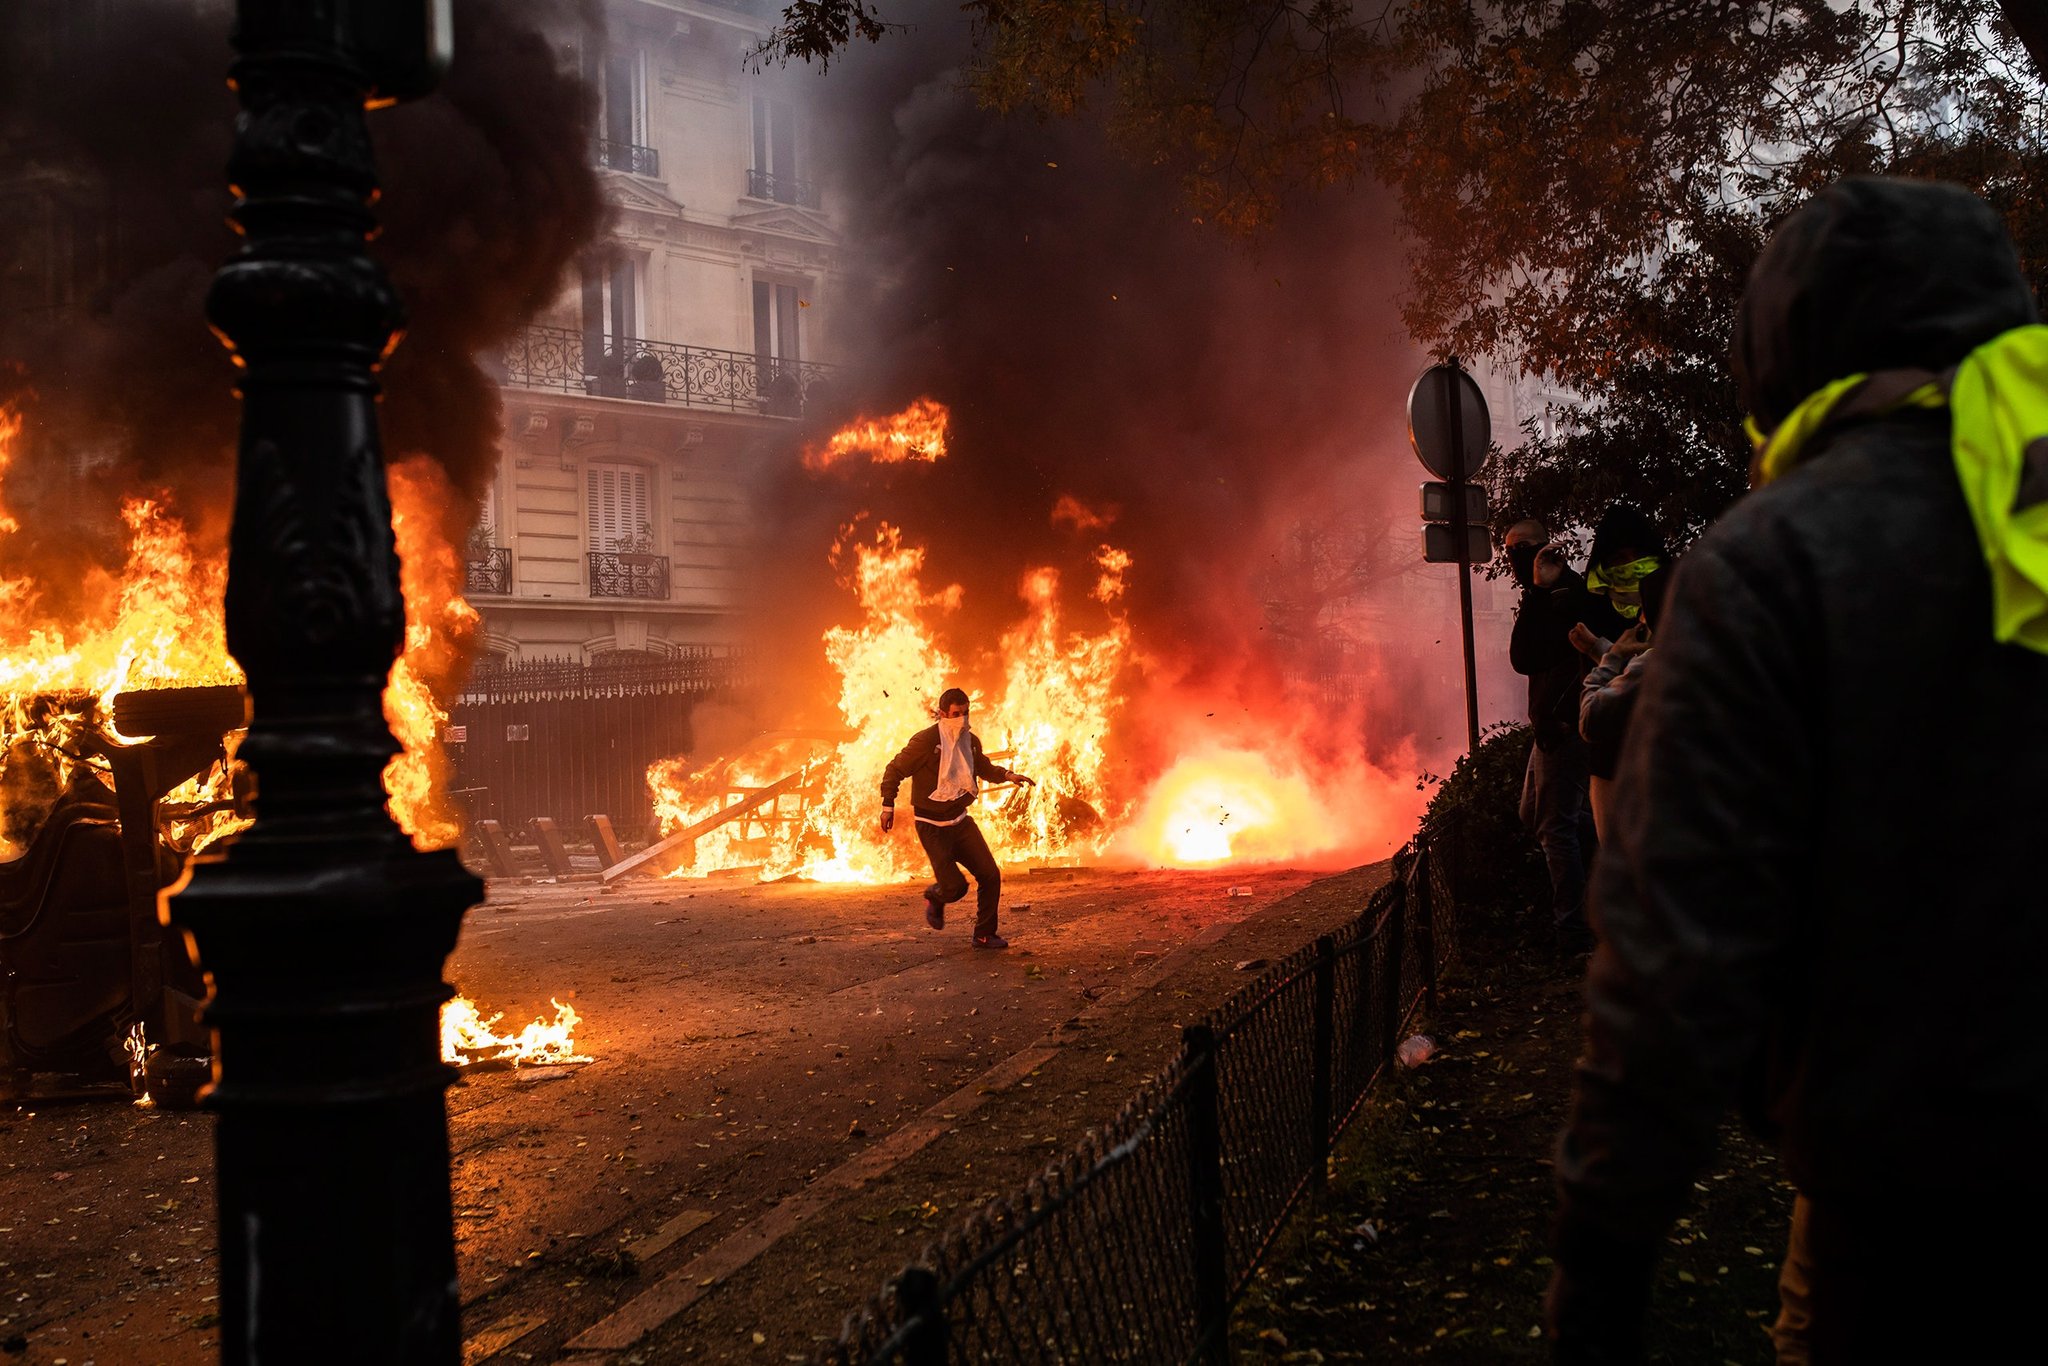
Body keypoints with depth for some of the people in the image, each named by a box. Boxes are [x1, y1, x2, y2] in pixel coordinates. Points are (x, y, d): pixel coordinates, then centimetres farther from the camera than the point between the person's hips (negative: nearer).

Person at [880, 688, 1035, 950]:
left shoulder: (970, 741, 4)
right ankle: (934, 897, 29)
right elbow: (895, 770, -9)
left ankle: (984, 935, 10)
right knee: (954, 886, -9)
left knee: (990, 874, -4)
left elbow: (984, 768, 24)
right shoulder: (926, 741, -17)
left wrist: (1008, 776, 5)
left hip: (960, 820, 6)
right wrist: (888, 806, -13)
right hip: (932, 826, -6)